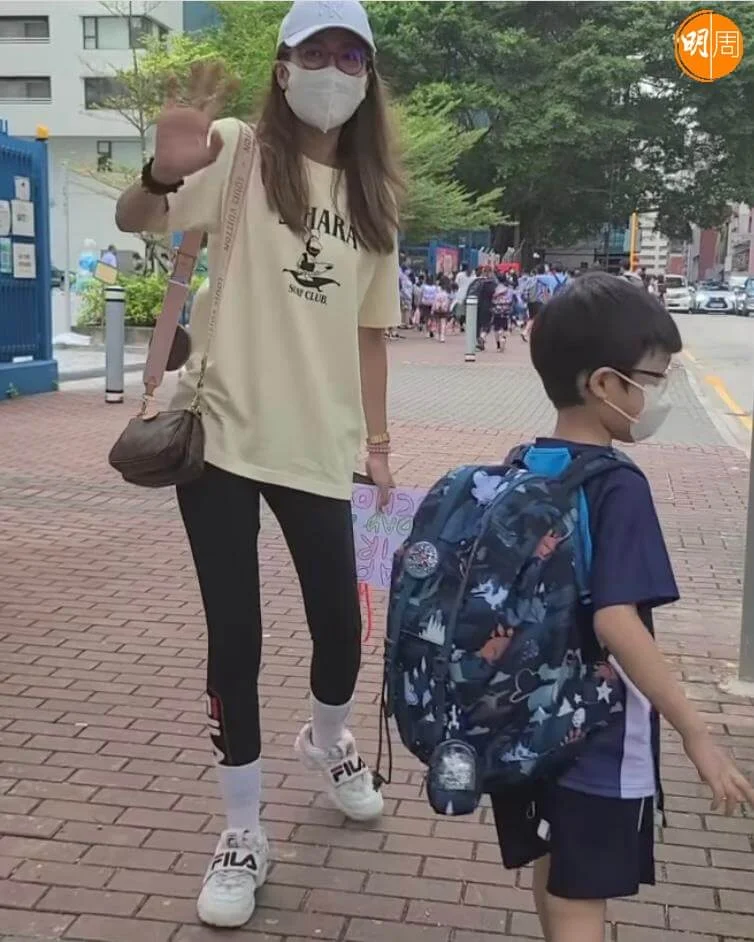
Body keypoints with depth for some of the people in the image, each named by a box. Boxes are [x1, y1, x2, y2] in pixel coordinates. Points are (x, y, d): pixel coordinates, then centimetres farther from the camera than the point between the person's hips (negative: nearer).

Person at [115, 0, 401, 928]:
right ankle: (241, 832, 19)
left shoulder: (373, 195, 10)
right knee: (234, 636, 1)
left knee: (341, 627, 8)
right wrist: (164, 176, -42)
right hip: (222, 433, -3)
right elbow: (133, 221, -20)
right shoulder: (239, 152, -4)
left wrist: (378, 438, 12)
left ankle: (327, 741, 43)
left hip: (317, 445, 4)